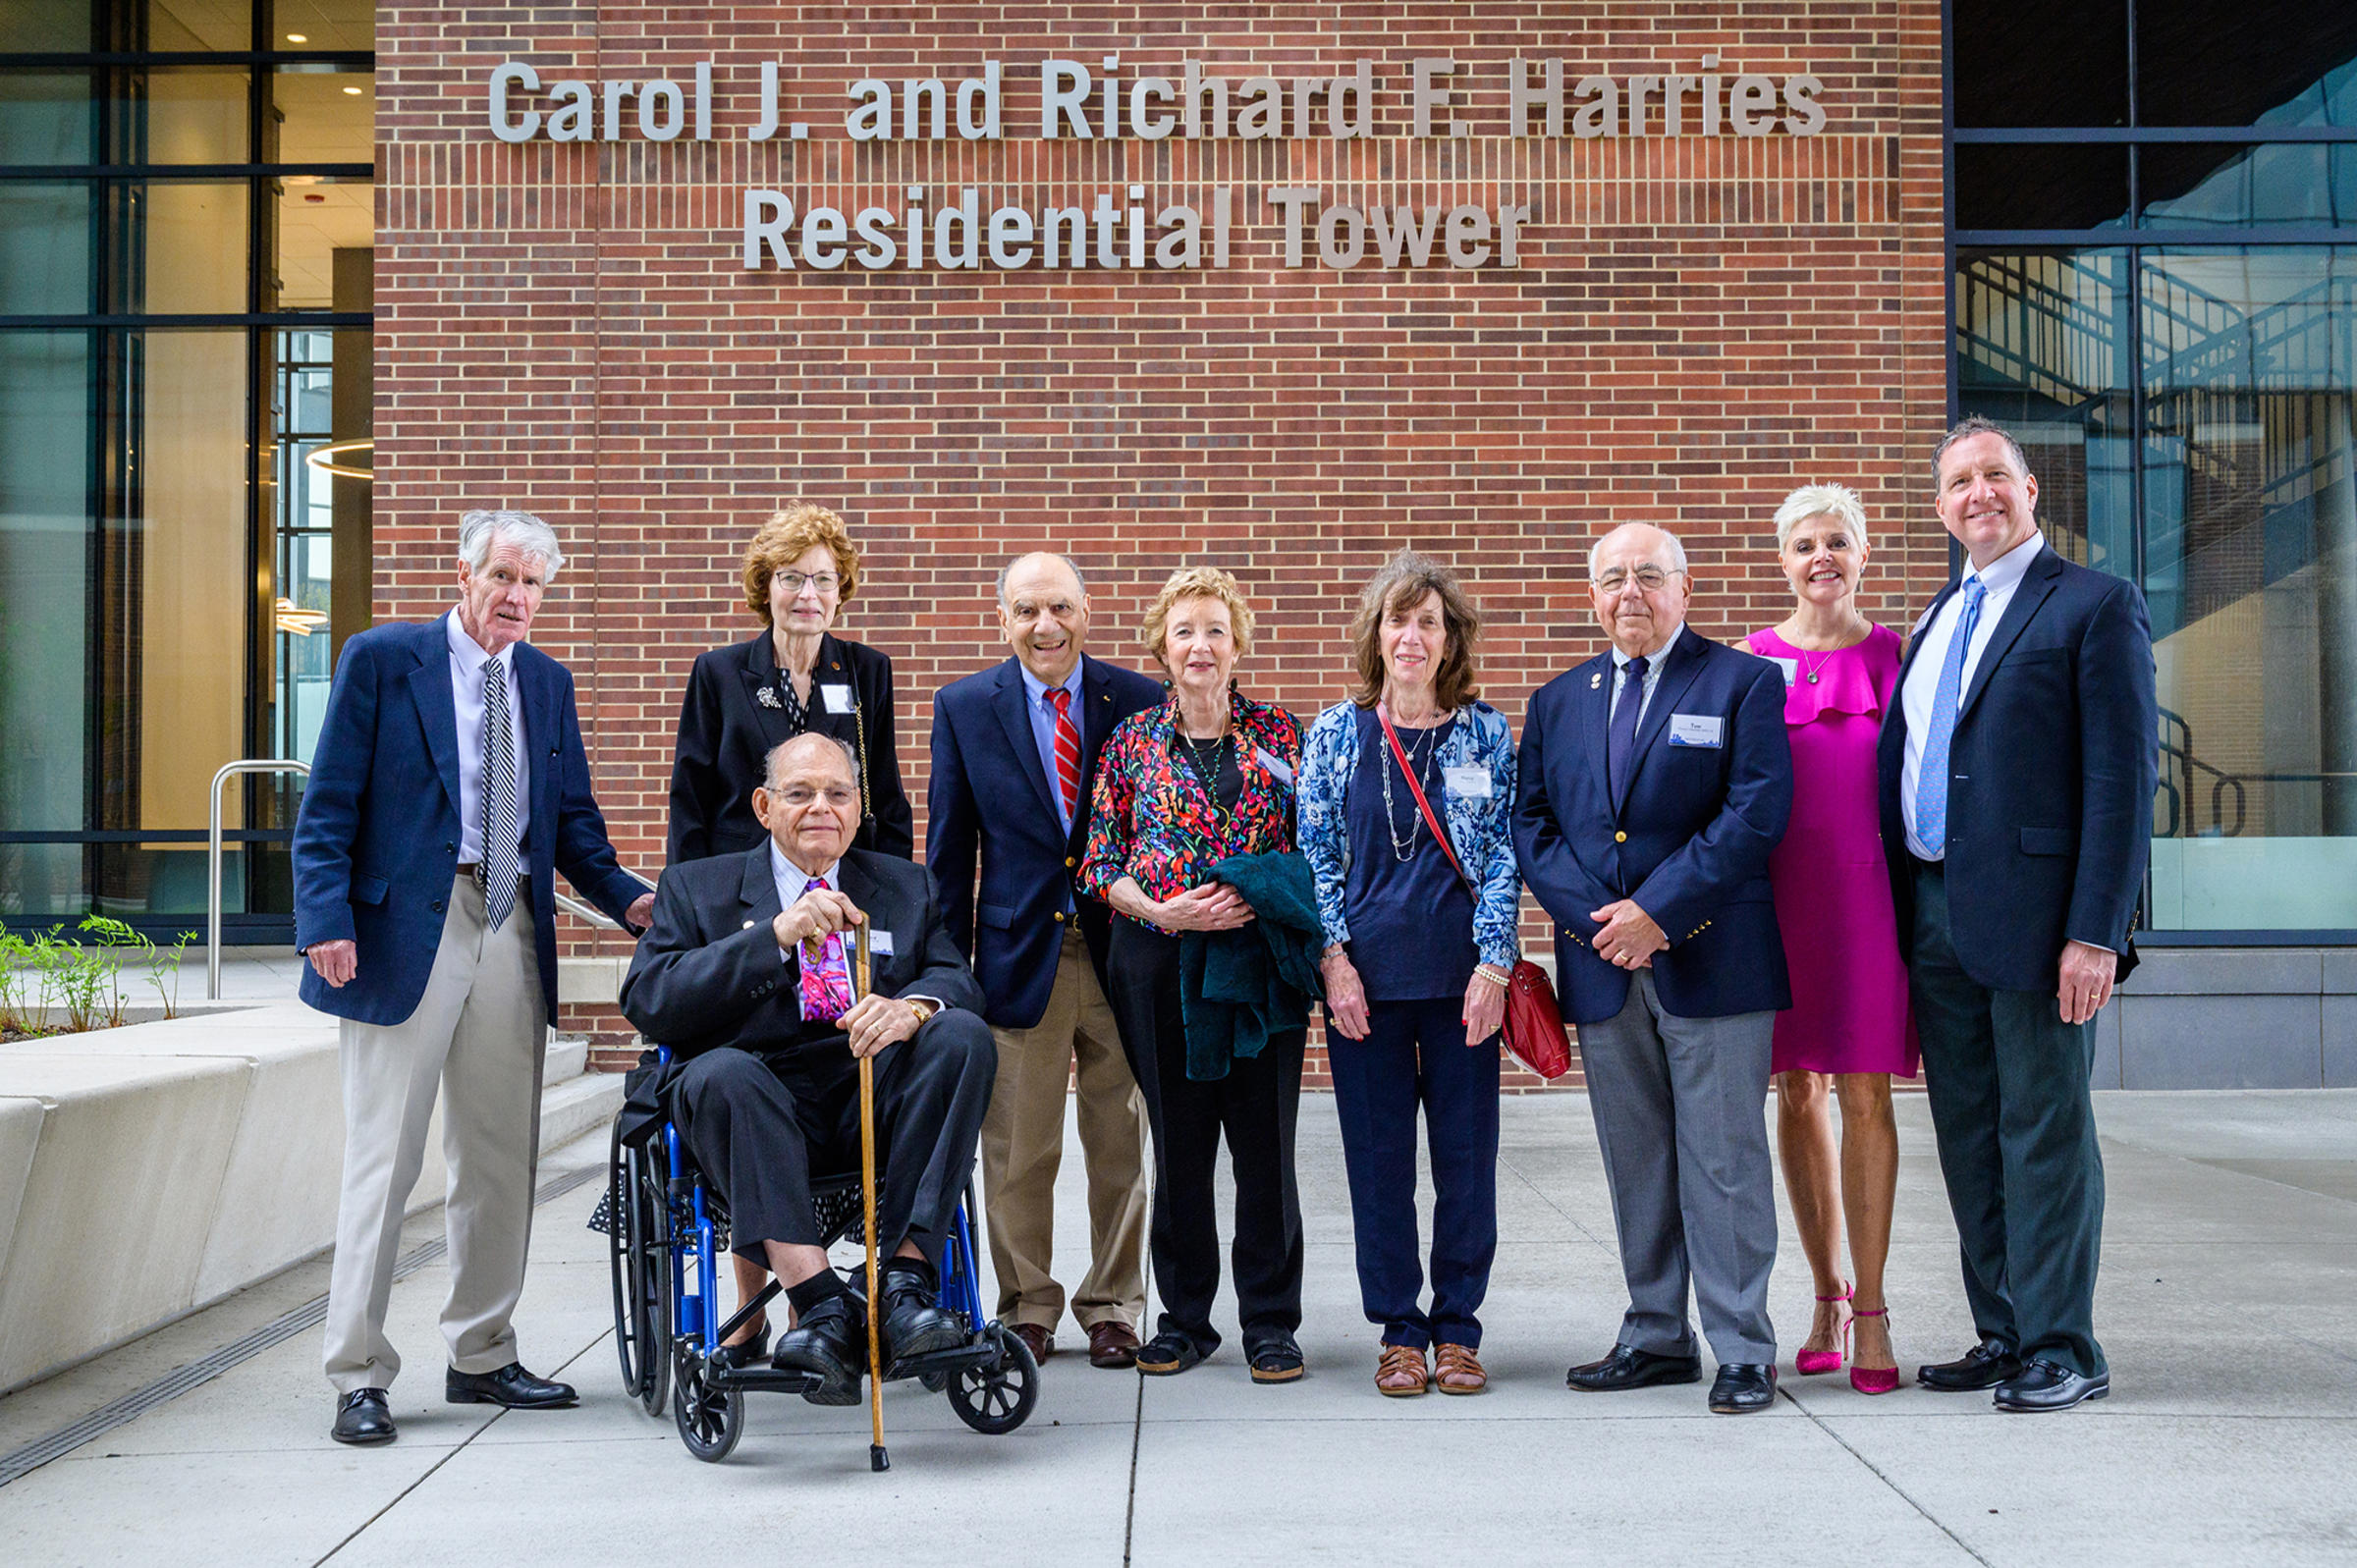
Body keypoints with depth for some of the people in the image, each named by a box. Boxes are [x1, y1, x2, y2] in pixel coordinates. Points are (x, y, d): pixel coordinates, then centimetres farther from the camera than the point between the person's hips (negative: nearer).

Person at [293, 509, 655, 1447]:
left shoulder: (547, 682, 14)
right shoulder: (382, 659, -1)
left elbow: (571, 820, 17)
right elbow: (328, 806, -5)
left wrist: (623, 896, 0)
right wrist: (328, 919, -16)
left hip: (511, 933, 6)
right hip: (407, 928, -5)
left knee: (501, 1156, 10)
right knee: (385, 1154, -3)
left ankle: (480, 1356, 23)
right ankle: (359, 1376, 4)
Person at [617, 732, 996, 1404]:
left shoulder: (908, 887, 22)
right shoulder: (698, 888, 14)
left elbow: (957, 981, 6)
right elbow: (646, 1002, -2)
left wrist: (912, 1007, -20)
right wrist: (776, 934, -13)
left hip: (876, 1105, 2)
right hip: (766, 1105, -2)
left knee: (963, 1035, -25)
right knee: (719, 1072, -33)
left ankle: (906, 1278, -30)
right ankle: (821, 1303, -41)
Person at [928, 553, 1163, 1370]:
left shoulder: (1139, 702, 1)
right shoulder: (963, 707, 2)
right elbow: (949, 846, 5)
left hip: (1120, 954, 0)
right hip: (1019, 956, 0)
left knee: (1122, 1146, 8)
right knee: (1017, 1152, 6)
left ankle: (1112, 1309, 22)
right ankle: (1027, 1309, 21)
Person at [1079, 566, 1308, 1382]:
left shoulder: (1278, 732, 4)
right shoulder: (1133, 741, 5)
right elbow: (1100, 863, 4)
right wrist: (1162, 910, -12)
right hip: (1159, 967, 1)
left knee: (1266, 1141, 2)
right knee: (1178, 1143, 8)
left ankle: (1270, 1321, 12)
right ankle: (1184, 1316, 19)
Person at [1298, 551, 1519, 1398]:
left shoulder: (1486, 733, 4)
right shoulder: (1336, 732, 5)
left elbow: (1504, 856, 2)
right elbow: (1316, 853, 4)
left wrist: (1493, 966, -6)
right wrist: (1335, 962, -5)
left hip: (1462, 972, 0)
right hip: (1366, 977, 0)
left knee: (1467, 1151, 3)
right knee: (1379, 1155, 4)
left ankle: (1458, 1327, 17)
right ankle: (1399, 1331, 16)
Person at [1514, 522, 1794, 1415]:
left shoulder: (1743, 684, 1)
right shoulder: (1558, 702, 15)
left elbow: (1757, 814, -9)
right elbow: (1531, 824, 10)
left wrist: (1656, 910, -14)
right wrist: (1595, 918, -7)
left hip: (1712, 962, -4)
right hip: (1604, 969, 5)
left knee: (1723, 1160, -3)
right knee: (1636, 1165, 10)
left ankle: (1742, 1350, 4)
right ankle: (1656, 1339, 20)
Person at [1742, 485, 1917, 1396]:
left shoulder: (1895, 656, 7)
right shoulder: (1752, 659, 8)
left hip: (1869, 890, -2)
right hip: (1776, 892, 2)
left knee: (1864, 1095, -4)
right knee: (1797, 1092, 6)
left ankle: (1870, 1311, 0)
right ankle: (1828, 1298, 17)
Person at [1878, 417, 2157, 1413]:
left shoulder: (2096, 606, -4)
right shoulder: (1936, 622, 19)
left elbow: (2125, 774, -10)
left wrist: (2096, 930, -16)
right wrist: (1900, 913, 12)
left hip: (2033, 910, -7)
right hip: (1932, 910, 7)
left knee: (2044, 1133, -1)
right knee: (1968, 1135, 11)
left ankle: (2061, 1348, 7)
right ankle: (2003, 1334, 21)